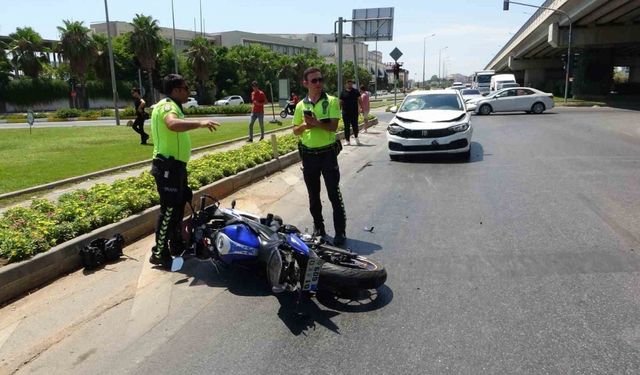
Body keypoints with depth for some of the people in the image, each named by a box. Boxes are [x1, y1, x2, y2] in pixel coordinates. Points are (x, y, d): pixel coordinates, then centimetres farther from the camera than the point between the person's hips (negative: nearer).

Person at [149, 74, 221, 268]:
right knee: (169, 210, -7)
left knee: (179, 206, 18)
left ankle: (176, 244, 31)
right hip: (168, 166, -11)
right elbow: (173, 124, -40)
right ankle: (159, 254, 0)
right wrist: (199, 123, -49)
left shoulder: (171, 106, 19)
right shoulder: (167, 106, -16)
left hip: (175, 165, 11)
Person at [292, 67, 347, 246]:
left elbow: (333, 126, -14)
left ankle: (340, 231, 4)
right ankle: (318, 227, 29)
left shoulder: (332, 101, -4)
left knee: (334, 194, -2)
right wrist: (305, 125, -10)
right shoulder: (301, 105, 7)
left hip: (327, 153, -4)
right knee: (313, 195, 13)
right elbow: (295, 131, 10)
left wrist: (316, 123, -28)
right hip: (308, 155, 4)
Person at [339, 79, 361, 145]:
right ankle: (347, 140, 8)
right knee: (347, 127, 3)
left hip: (354, 112, 0)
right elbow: (341, 102, 6)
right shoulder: (343, 92, 4)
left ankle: (356, 137, 22)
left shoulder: (355, 92, 6)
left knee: (355, 126, 2)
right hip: (346, 112, 0)